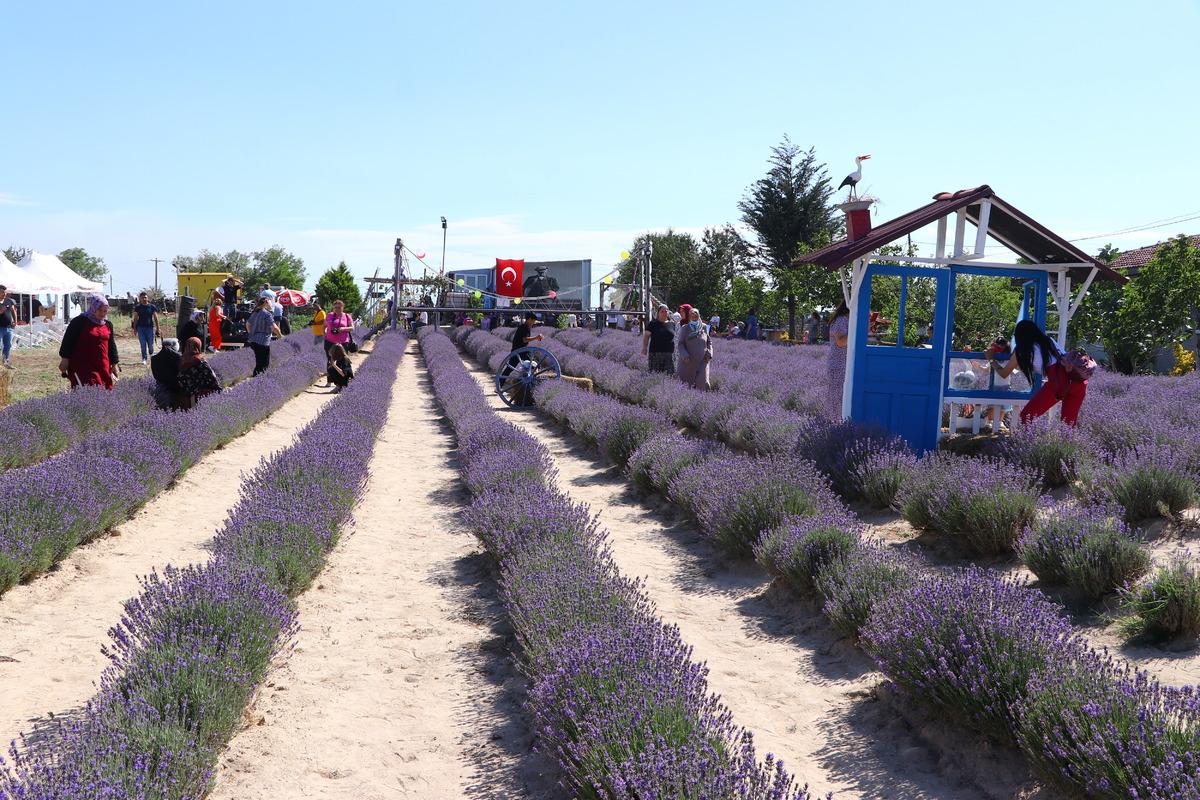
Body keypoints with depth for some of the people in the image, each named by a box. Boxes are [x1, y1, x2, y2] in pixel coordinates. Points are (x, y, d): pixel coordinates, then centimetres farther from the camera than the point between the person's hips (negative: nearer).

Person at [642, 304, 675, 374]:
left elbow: (675, 338, 19)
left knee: (670, 374, -2)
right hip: (655, 353, -3)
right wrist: (644, 348, -7)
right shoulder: (653, 323, 5)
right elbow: (646, 336, 3)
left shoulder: (671, 324, 13)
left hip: (669, 354, 3)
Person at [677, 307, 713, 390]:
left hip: (702, 361, 0)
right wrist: (684, 355, -14)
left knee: (703, 382, -13)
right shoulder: (685, 328, 4)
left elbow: (709, 342, 17)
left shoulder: (704, 327, 9)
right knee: (686, 383, 1)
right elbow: (681, 343, 2)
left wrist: (709, 353, 1)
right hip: (688, 361, 0)